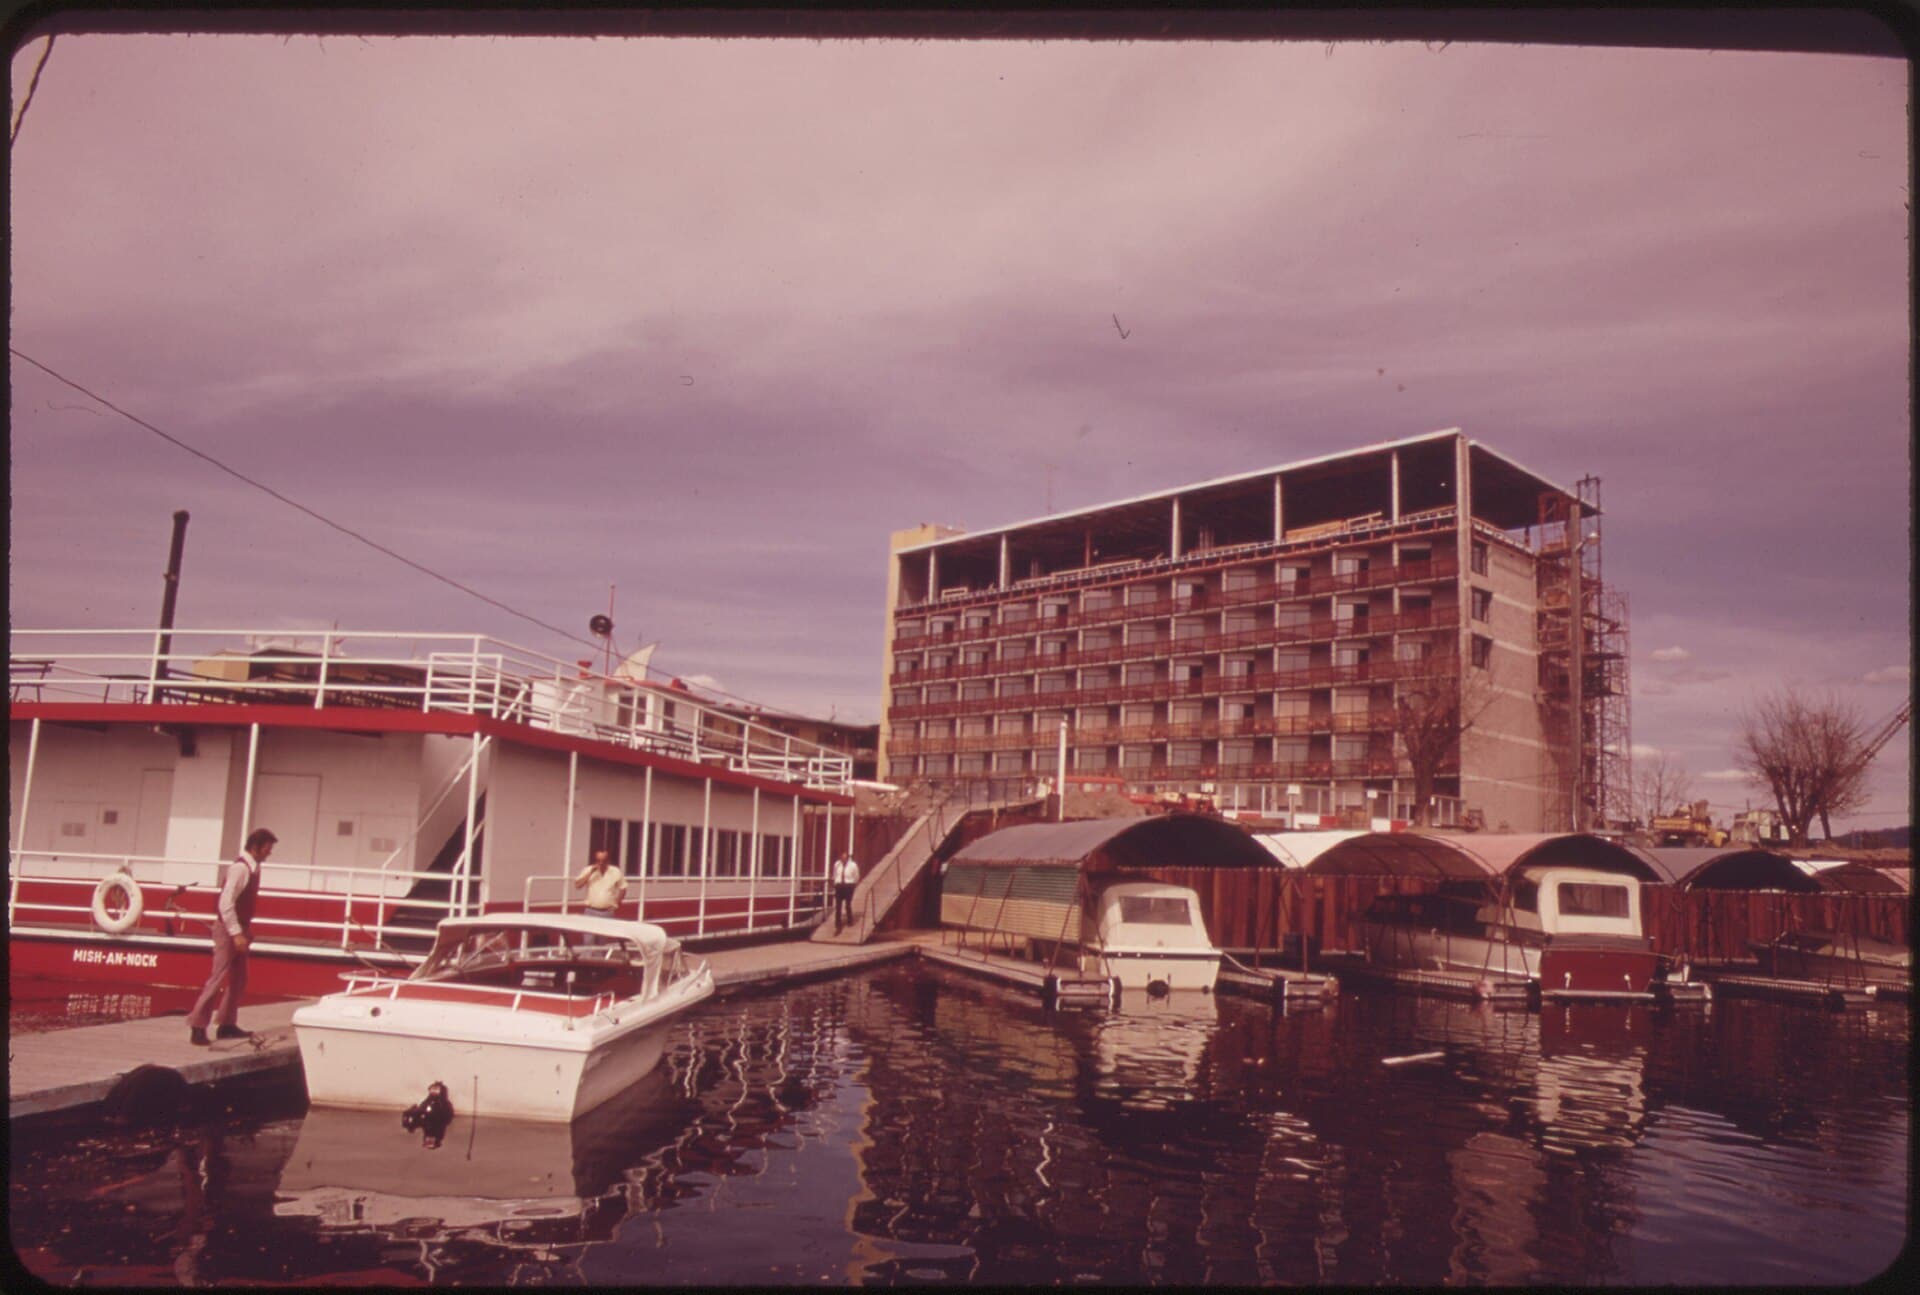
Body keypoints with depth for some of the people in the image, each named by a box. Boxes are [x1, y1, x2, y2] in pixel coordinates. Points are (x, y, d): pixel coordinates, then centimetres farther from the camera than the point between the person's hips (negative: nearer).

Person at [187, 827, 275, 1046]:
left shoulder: (252, 868, 8)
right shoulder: (240, 868, -20)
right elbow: (226, 903, -24)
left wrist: (246, 930, 14)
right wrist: (236, 933, -25)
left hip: (238, 929, 9)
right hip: (228, 929, -9)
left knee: (238, 979, 13)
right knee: (219, 978, -7)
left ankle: (227, 1025, 20)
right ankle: (197, 1025, -1)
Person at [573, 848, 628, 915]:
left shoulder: (616, 872, -1)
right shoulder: (588, 870, 0)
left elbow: (622, 889, 9)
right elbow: (577, 886, -9)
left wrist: (616, 903, -1)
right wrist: (590, 872, -15)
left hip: (608, 912, 0)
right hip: (591, 911, 0)